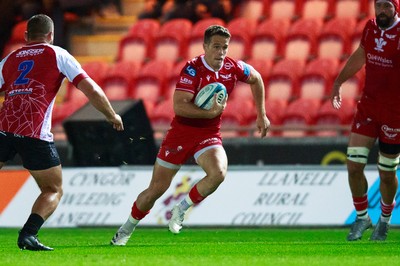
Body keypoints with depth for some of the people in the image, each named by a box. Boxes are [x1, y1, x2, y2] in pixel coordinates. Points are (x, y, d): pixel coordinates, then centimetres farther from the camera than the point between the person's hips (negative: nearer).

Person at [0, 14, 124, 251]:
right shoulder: (57, 54, 11)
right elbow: (91, 89, 6)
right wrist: (112, 116, 18)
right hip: (35, 133, -3)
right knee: (54, 191, 10)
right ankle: (28, 235, -12)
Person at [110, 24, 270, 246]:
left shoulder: (233, 68, -4)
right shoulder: (193, 69, -18)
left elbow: (256, 79, 19)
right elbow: (179, 106, -27)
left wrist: (261, 115, 19)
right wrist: (210, 112, -30)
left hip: (209, 135, 3)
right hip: (181, 133, -3)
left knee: (218, 173, -29)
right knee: (156, 189, 1)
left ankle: (181, 209, -5)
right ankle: (126, 229, 24)